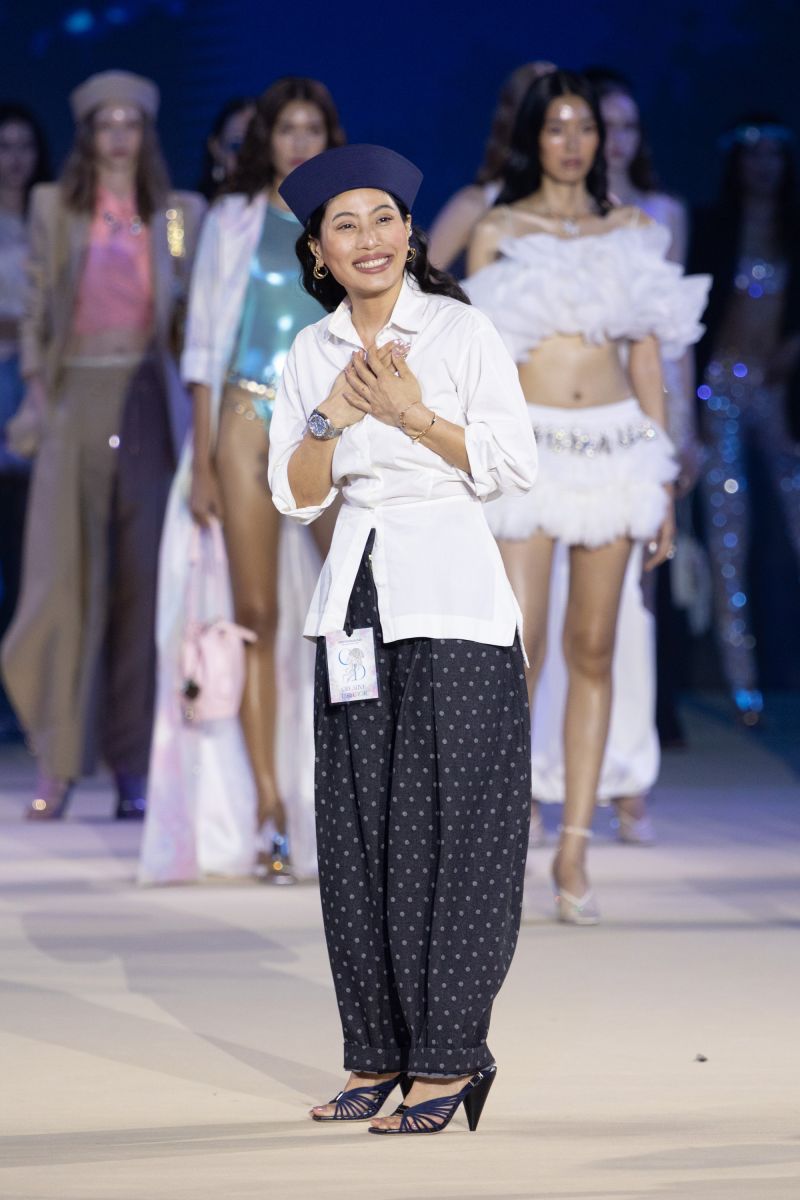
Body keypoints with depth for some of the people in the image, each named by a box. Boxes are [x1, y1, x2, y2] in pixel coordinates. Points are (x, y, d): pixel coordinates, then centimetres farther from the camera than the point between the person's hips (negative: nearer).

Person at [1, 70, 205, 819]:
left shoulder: (179, 213, 10)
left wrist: (196, 407, 2)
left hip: (148, 400, 0)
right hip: (78, 400, 0)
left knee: (142, 576, -2)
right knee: (64, 578, -4)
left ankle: (133, 768, 3)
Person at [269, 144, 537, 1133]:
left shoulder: (462, 331, -1)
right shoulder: (311, 353, 11)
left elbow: (514, 468, -5)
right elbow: (295, 496, 7)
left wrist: (413, 413, -13)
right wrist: (333, 414, -9)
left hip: (453, 604, -5)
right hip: (356, 600, 5)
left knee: (446, 828, -5)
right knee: (359, 834, 4)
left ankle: (448, 1059, -1)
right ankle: (379, 1054, 10)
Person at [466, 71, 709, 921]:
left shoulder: (632, 231, 12)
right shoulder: (498, 232, 5)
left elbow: (647, 358, 12)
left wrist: (664, 482, 10)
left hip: (615, 446, 3)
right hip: (527, 445, -3)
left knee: (593, 653, 3)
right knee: (519, 652, -11)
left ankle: (574, 849, 7)